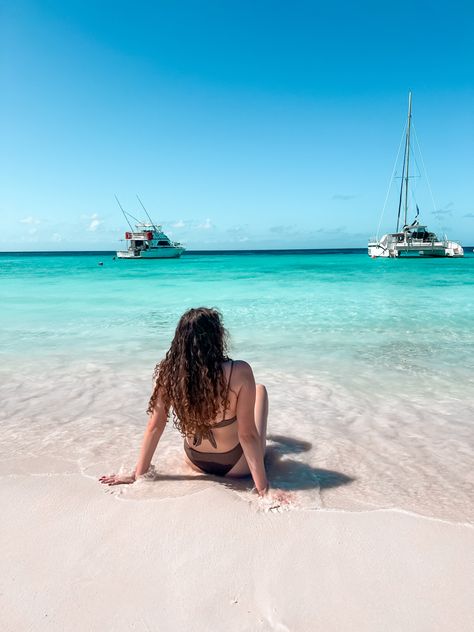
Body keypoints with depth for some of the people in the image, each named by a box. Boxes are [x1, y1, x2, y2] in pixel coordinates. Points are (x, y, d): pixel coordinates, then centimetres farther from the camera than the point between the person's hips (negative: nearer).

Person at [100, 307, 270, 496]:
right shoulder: (239, 372, -32)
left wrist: (138, 474, -1)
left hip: (196, 462, 3)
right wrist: (263, 488, -18)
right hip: (236, 467, -3)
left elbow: (154, 427, -13)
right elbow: (248, 435, -28)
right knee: (260, 389, 22)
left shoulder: (168, 373, -21)